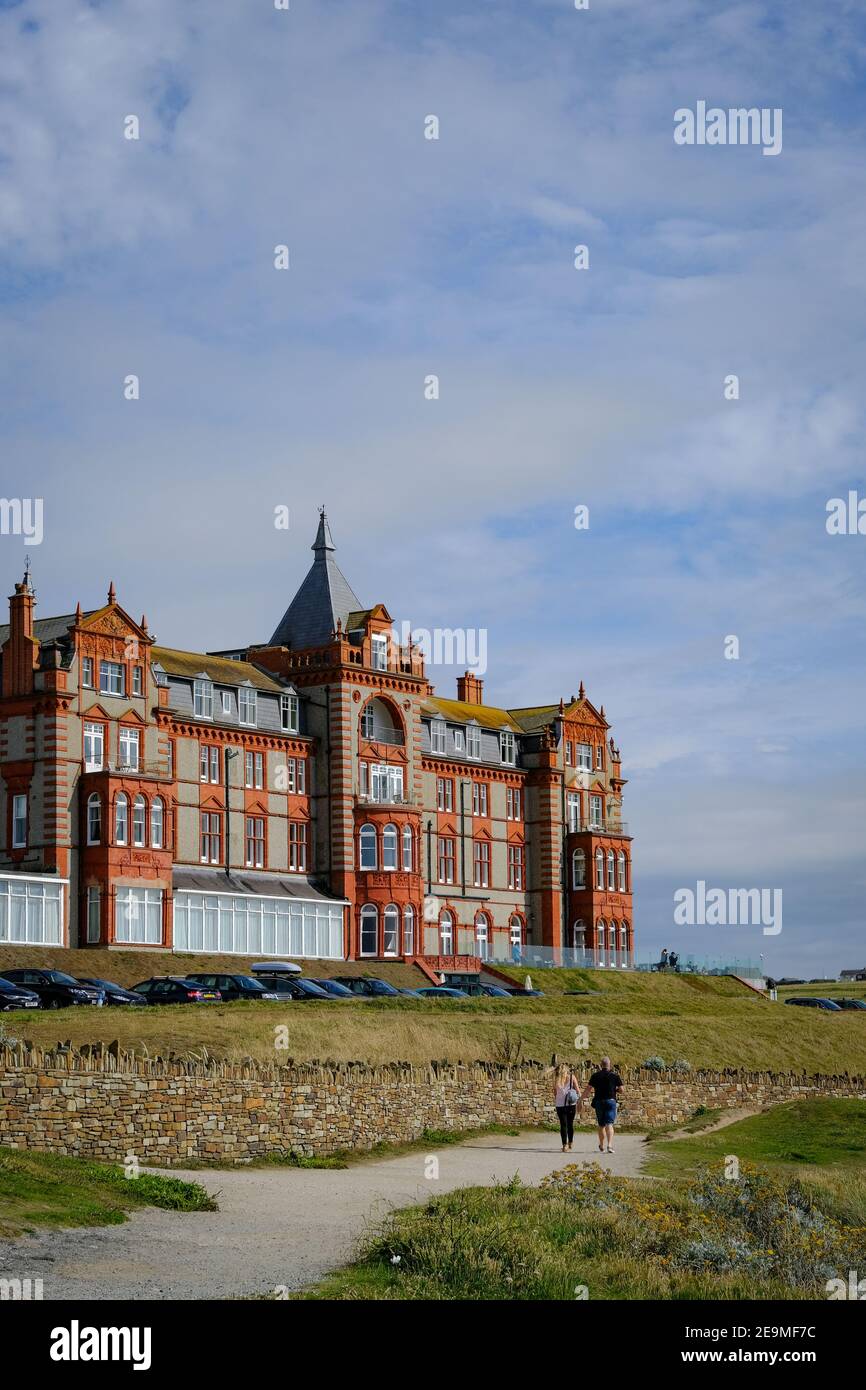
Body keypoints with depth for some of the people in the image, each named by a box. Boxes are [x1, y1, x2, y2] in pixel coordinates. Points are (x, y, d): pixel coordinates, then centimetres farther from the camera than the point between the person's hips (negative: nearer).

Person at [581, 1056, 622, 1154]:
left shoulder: (595, 1076, 1)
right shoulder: (615, 1076, -2)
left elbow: (588, 1088, -3)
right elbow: (621, 1089, -2)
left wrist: (581, 1100, 1)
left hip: (599, 1102, 2)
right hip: (610, 1101, -2)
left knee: (601, 1125, 14)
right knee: (609, 1124, -7)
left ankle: (601, 1146, 27)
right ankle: (610, 1145, -25)